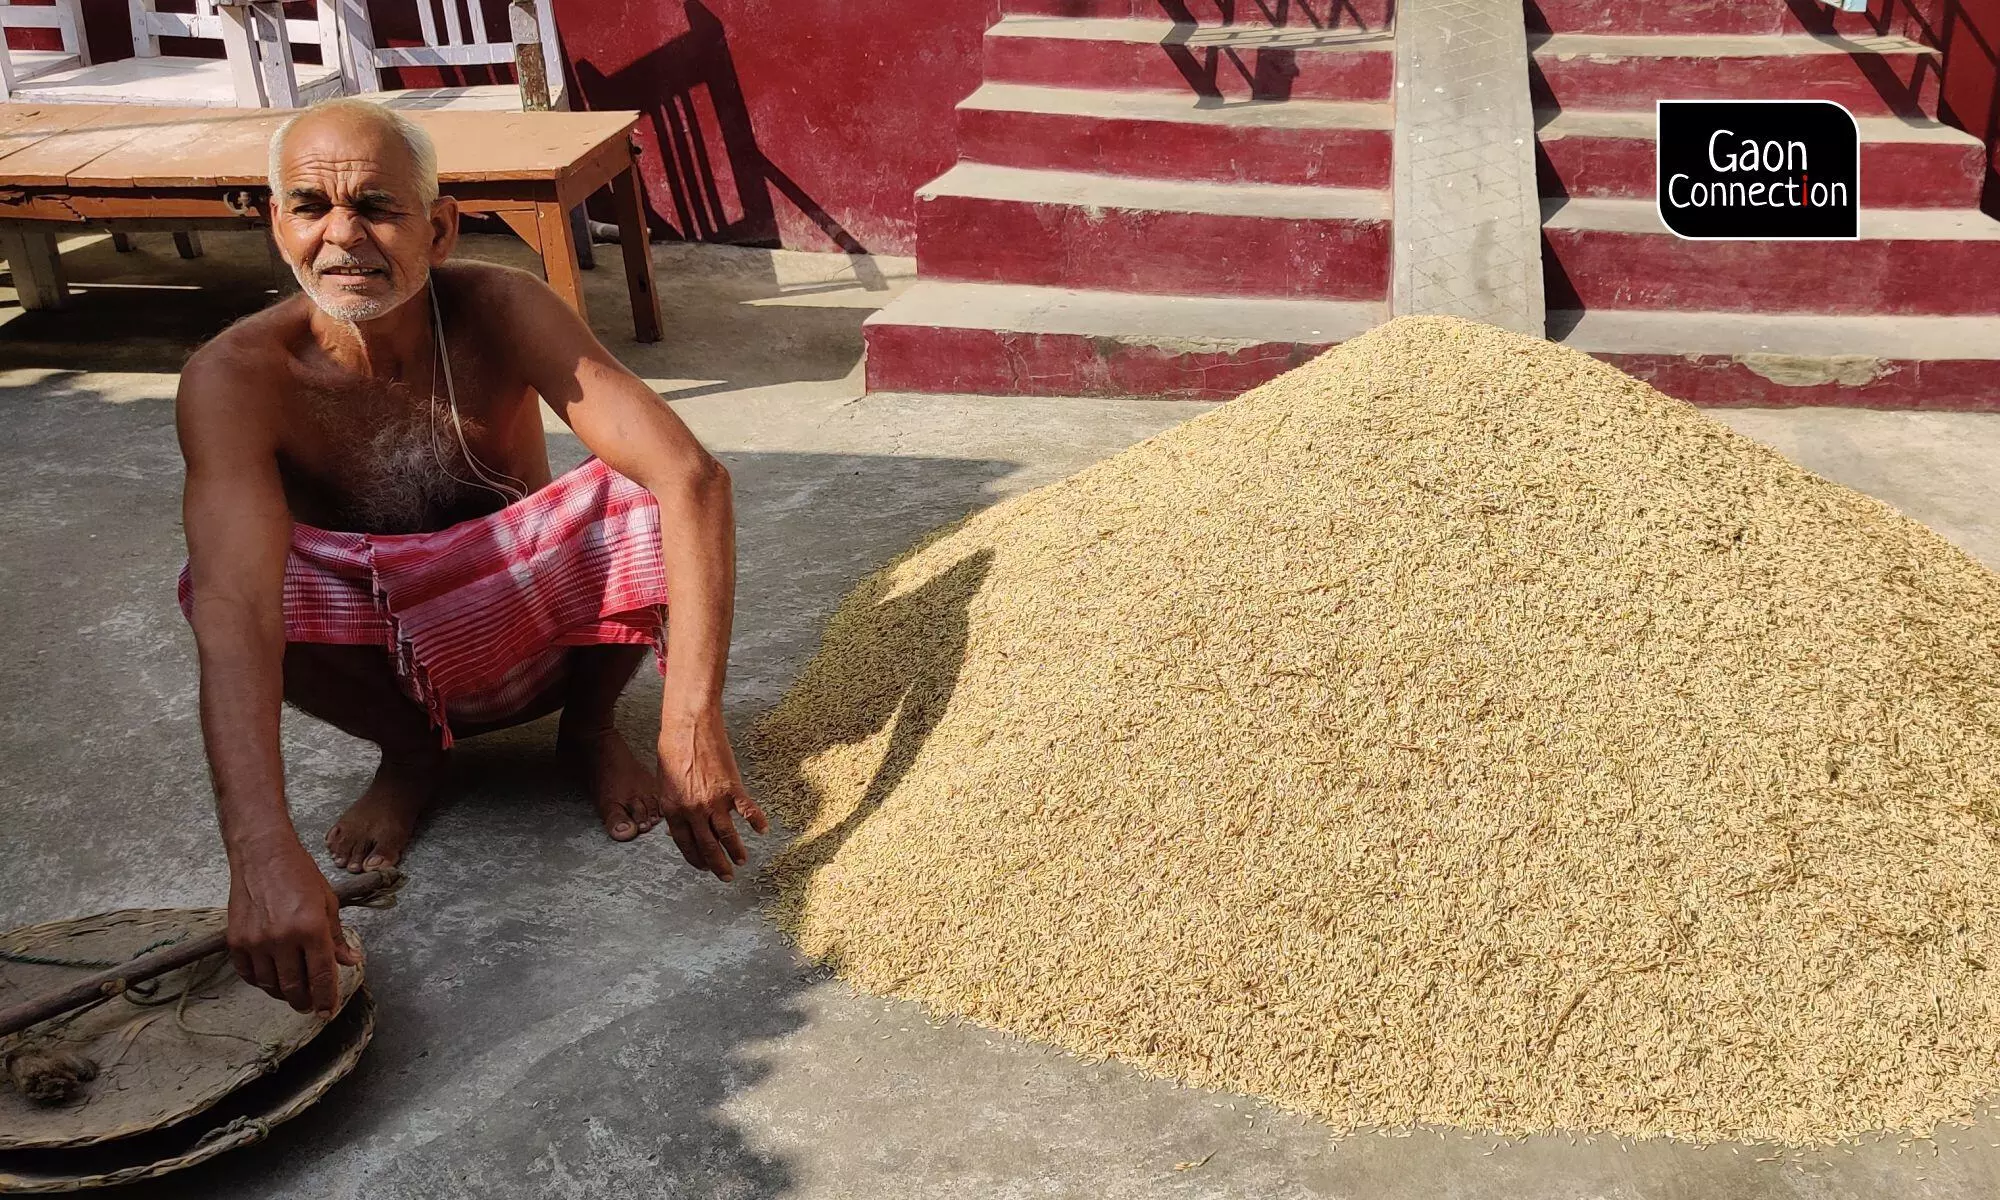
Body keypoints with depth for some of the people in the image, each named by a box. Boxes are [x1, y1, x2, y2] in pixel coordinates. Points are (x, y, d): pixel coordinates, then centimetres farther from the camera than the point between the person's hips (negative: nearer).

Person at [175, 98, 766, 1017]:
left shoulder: (500, 312, -23)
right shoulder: (235, 378, -25)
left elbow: (693, 475, -34)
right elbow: (234, 602, -40)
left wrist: (690, 725, -45)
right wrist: (261, 852, -56)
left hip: (539, 627, 0)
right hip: (385, 654, 0)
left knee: (659, 503, -30)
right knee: (213, 581, -30)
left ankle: (589, 725, 0)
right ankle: (411, 749, 0)